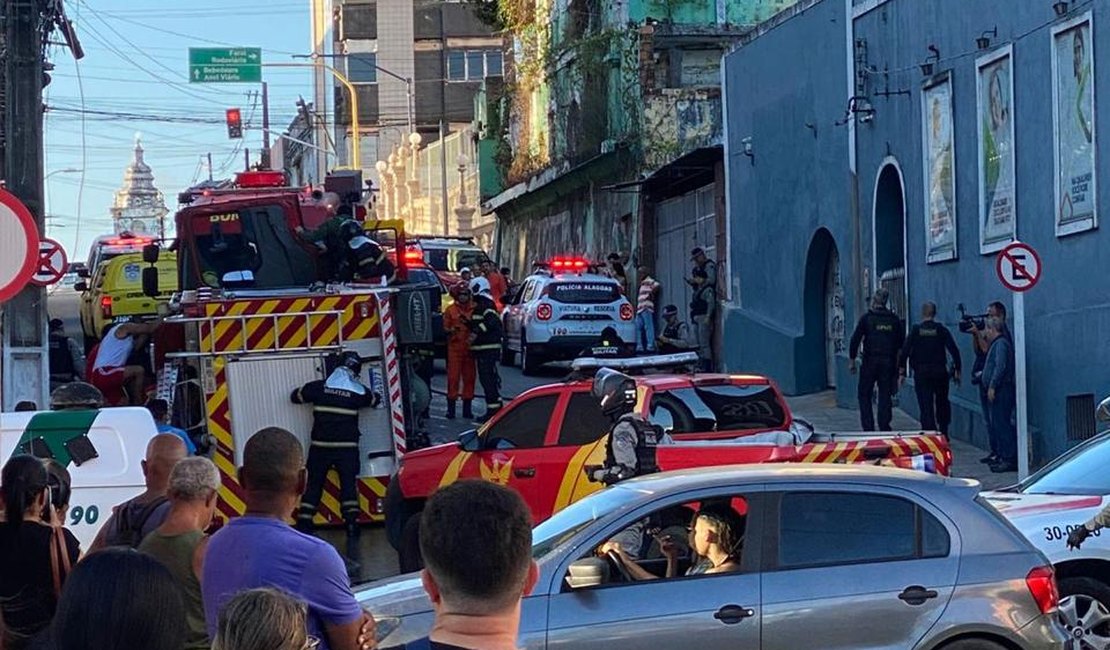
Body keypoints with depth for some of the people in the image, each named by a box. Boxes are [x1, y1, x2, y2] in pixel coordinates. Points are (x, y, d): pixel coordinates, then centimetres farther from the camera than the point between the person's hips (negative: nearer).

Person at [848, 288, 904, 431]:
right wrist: (900, 364, 16)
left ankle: (868, 427, -2)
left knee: (864, 394, 6)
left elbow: (855, 339, -7)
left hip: (870, 362, -3)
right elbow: (901, 343, 10)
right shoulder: (894, 319, 8)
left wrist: (851, 360, -2)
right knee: (885, 396, 6)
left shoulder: (866, 318, -3)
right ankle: (884, 427, 1)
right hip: (889, 363, 3)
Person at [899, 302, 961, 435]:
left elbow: (905, 351, -5)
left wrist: (901, 372, -1)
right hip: (940, 372, 1)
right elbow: (954, 350, -4)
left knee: (926, 407, 0)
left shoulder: (915, 330, -1)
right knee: (942, 404, 17)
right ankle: (943, 434, 18)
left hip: (921, 373, -1)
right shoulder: (941, 330, 0)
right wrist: (957, 370, 2)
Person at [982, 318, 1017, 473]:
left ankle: (1010, 459, -13)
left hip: (1002, 390, -11)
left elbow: (1000, 367, -20)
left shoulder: (1001, 344, -12)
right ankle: (1003, 457, 15)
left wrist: (992, 386, -21)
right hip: (999, 391, 11)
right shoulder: (997, 344, 20)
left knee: (1001, 425, -12)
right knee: (997, 425, 12)